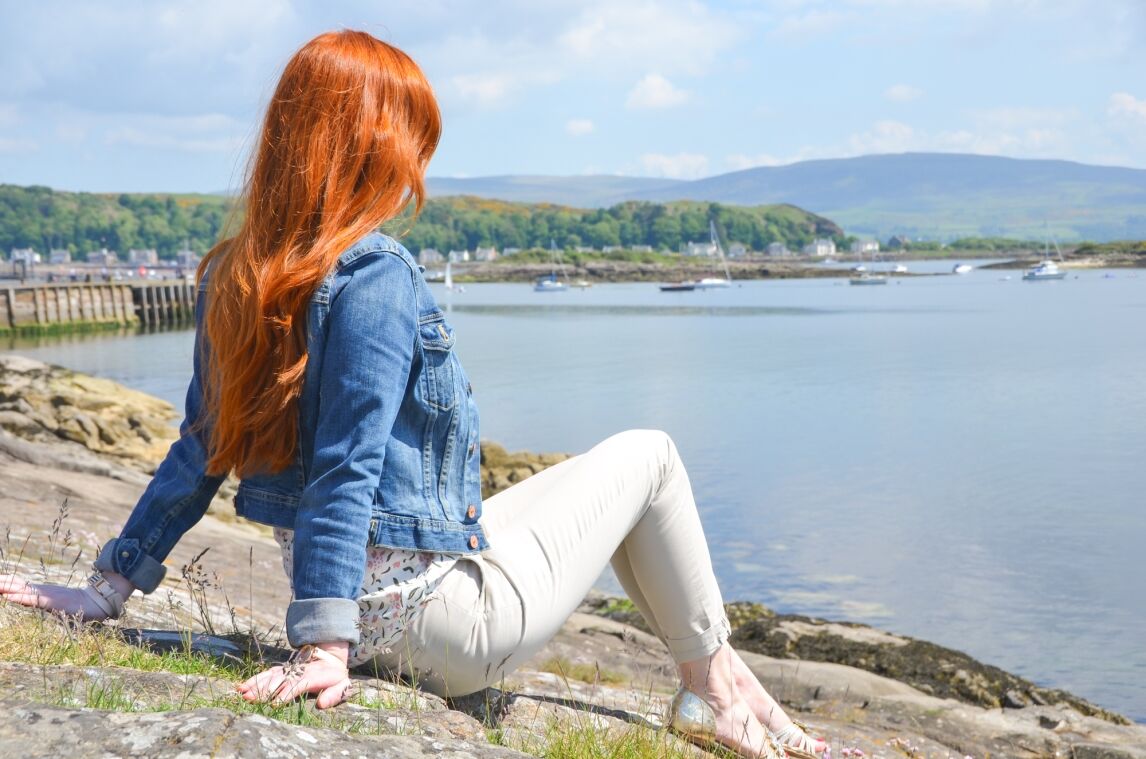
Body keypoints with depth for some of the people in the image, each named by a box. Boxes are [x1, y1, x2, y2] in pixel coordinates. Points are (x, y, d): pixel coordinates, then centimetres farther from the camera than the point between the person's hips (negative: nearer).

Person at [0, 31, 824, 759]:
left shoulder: (232, 278, 2)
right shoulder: (377, 277, -22)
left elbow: (199, 453, 2)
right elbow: (345, 472, -26)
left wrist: (111, 586, 8)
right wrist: (326, 644, -26)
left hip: (366, 614, 9)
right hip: (446, 623, -9)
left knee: (611, 492, 27)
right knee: (648, 455, 9)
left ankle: (709, 679, 35)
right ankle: (713, 684, 23)